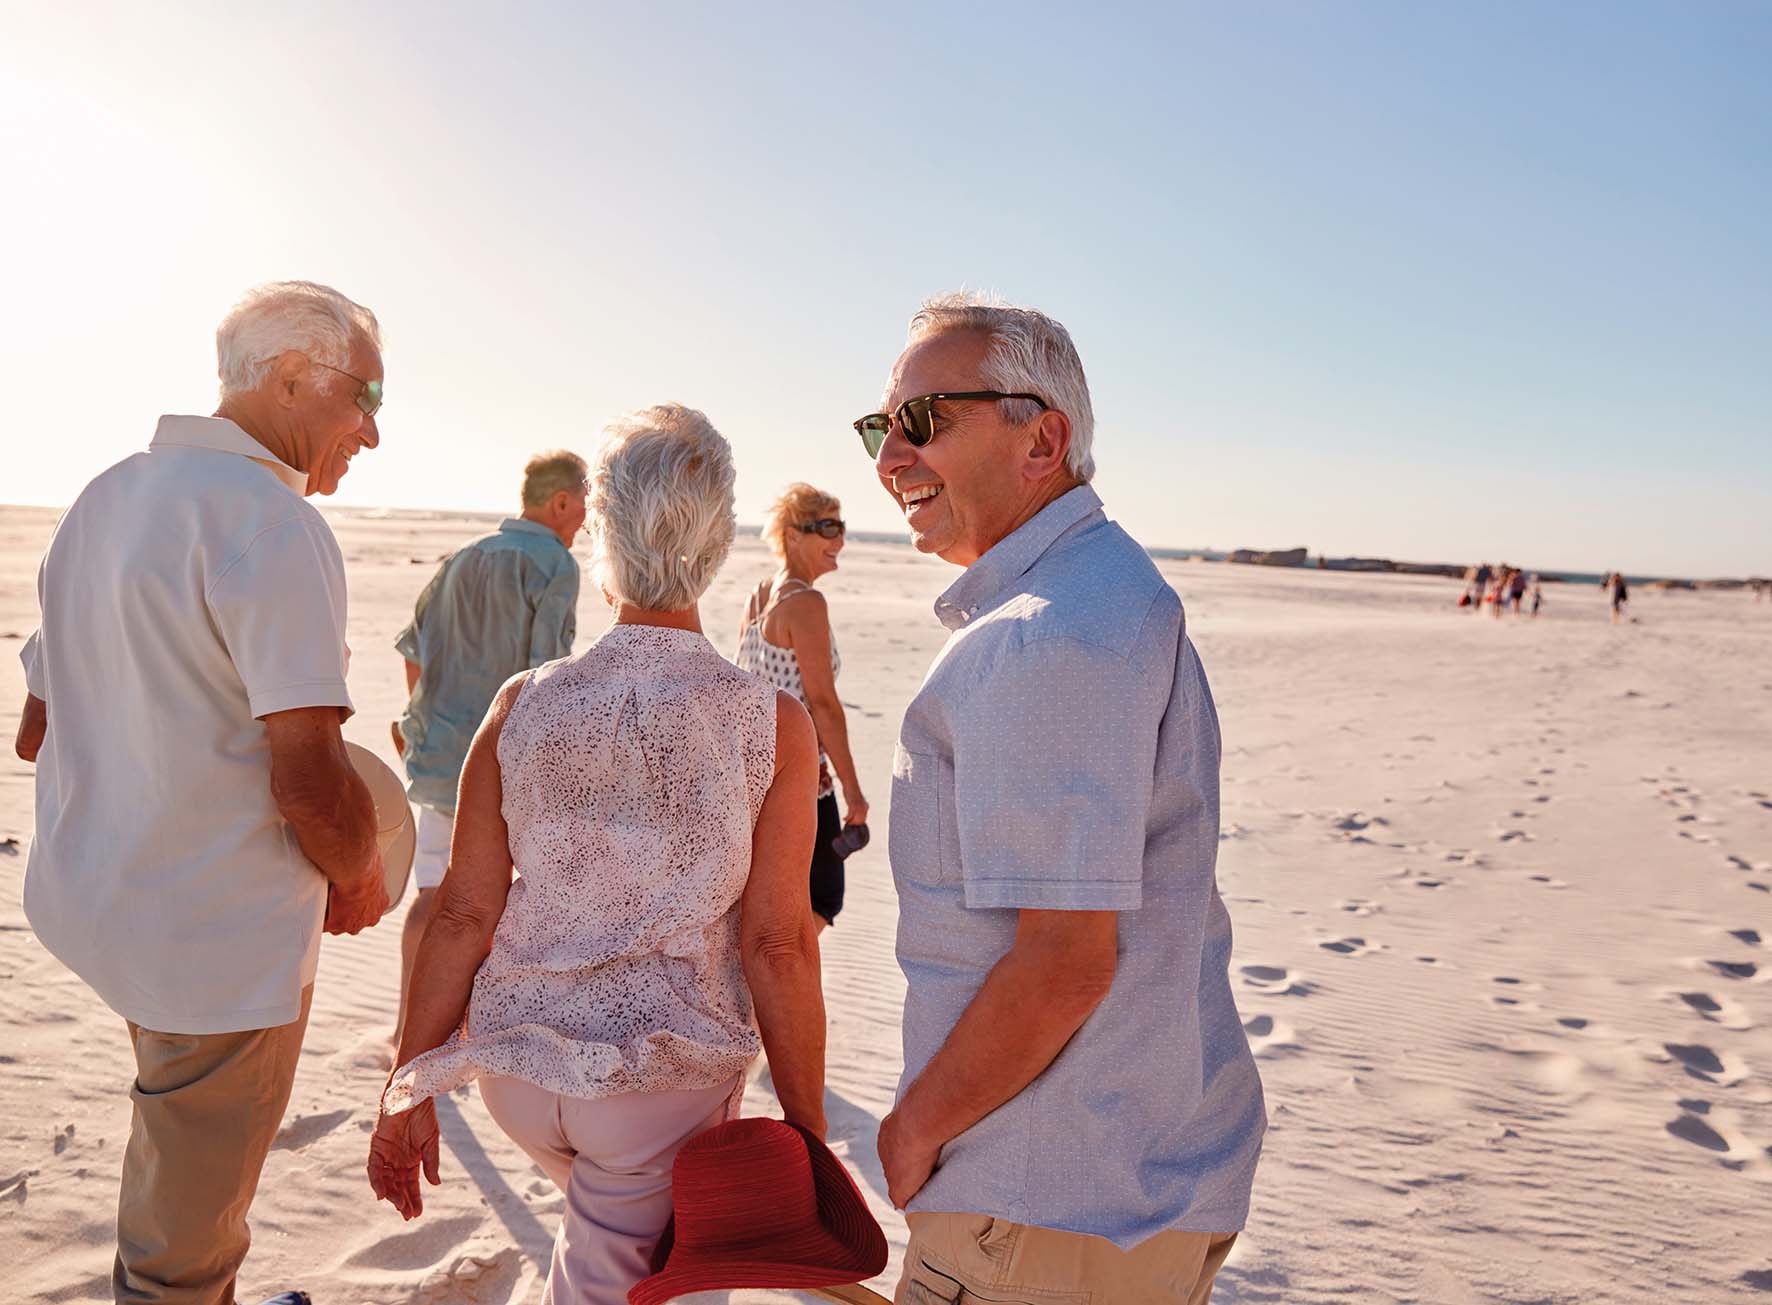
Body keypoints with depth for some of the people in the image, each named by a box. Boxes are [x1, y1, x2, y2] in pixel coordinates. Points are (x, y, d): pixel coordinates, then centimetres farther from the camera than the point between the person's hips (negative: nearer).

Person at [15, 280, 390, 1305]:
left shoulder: (104, 499, 8)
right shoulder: (273, 521, -21)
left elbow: (40, 731, 14)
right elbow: (309, 784, -26)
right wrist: (361, 877, -7)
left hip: (94, 901, 9)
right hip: (221, 935, -9)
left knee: (178, 1141, 28)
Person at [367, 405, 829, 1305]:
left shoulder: (523, 706, -8)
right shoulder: (774, 725, -15)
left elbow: (464, 914, -5)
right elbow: (776, 947, -14)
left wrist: (409, 1087, 5)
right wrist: (806, 1128, -3)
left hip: (514, 1063, 4)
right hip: (665, 1080, -3)